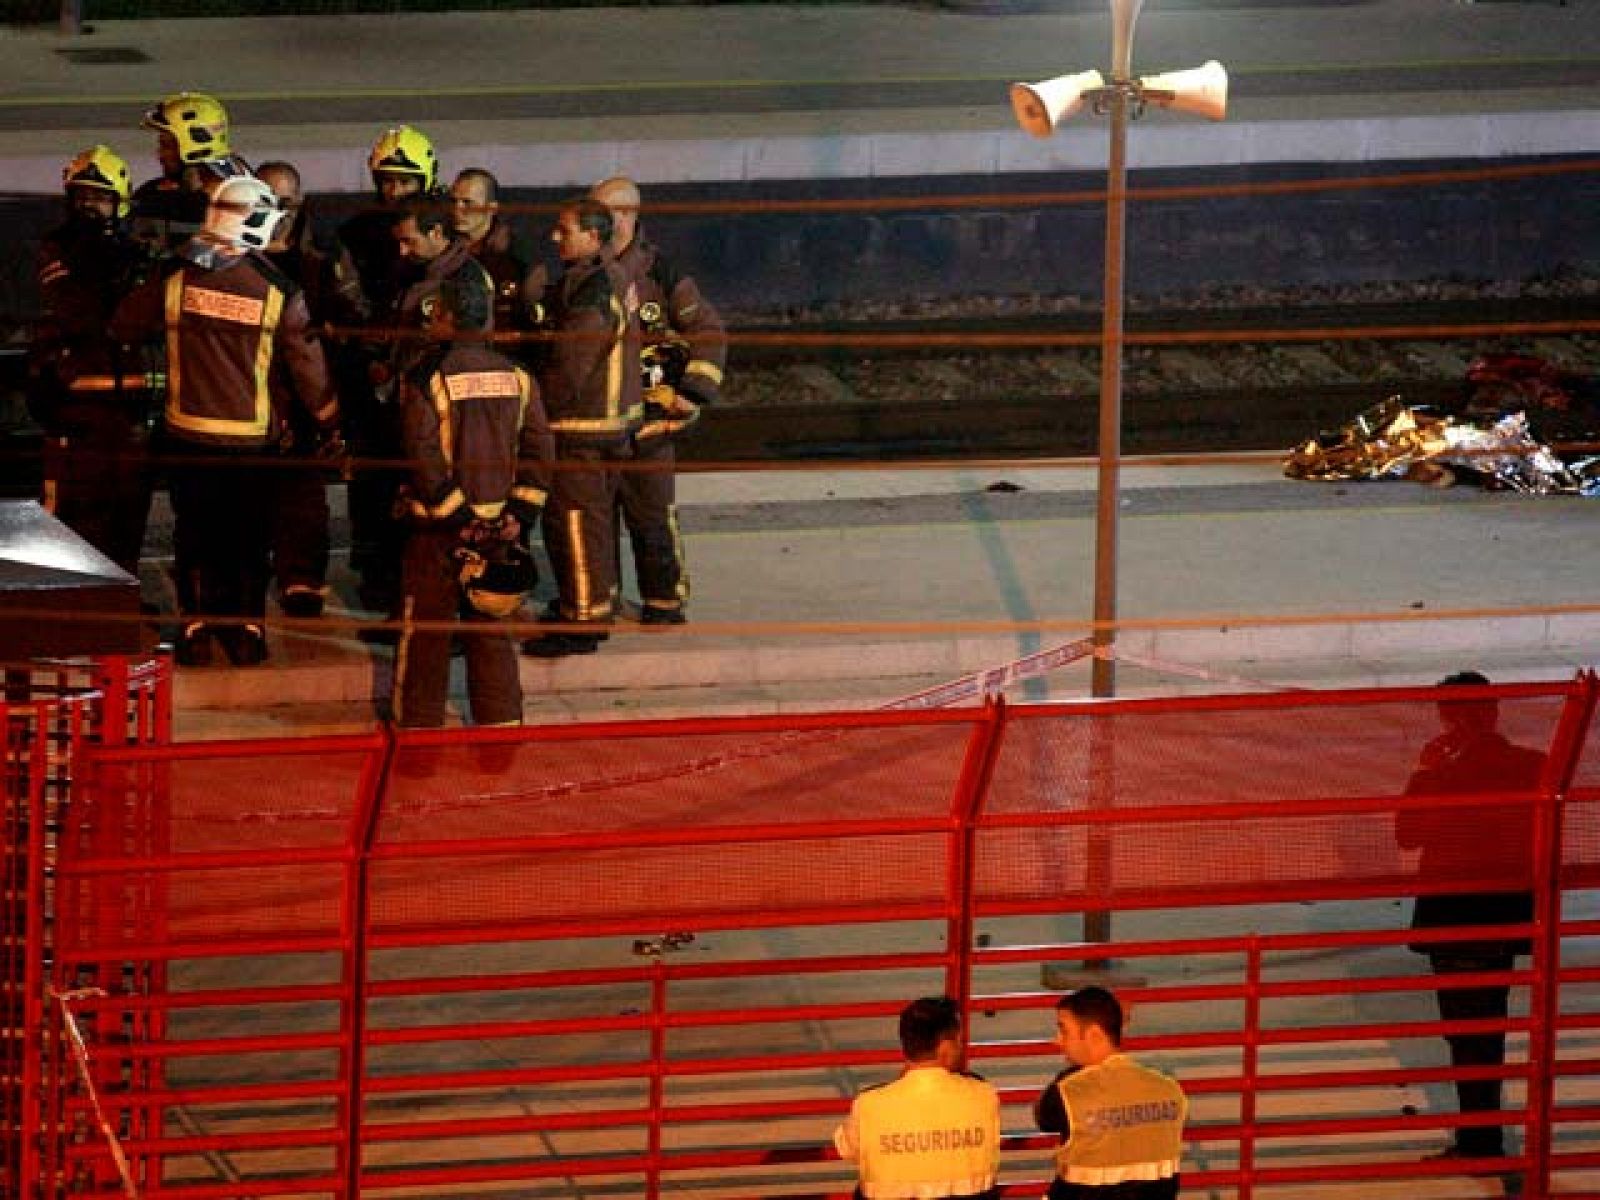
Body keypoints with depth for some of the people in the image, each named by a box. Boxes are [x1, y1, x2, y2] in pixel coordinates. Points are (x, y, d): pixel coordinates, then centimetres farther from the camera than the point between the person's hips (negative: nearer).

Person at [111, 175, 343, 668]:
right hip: (252, 438, -1)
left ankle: (195, 635, 17)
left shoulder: (175, 278, -8)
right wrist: (330, 428, 8)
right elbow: (307, 365, -5)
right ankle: (247, 635, 18)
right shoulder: (279, 290, -12)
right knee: (248, 541, 14)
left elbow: (123, 326, 5)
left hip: (187, 436, 1)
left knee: (194, 539, 14)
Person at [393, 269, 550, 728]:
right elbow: (538, 449, 0)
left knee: (424, 631, 6)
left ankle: (418, 728, 10)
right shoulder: (516, 376, 2)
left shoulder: (426, 378, -13)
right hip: (497, 526, 4)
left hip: (438, 527, -4)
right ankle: (501, 721, 15)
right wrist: (518, 515, -2)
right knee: (490, 629, 13)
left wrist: (456, 516, -14)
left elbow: (425, 460, -18)